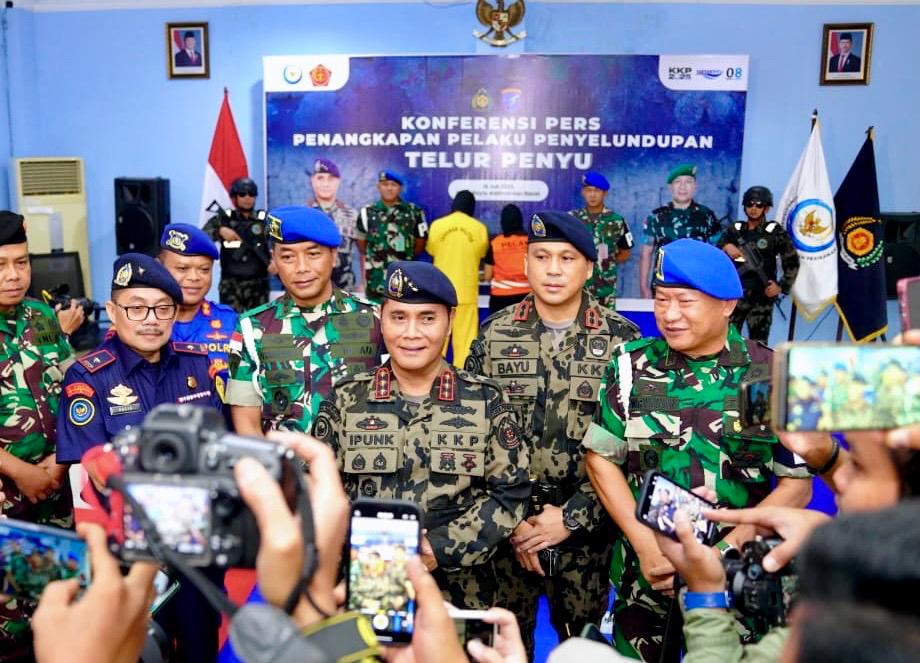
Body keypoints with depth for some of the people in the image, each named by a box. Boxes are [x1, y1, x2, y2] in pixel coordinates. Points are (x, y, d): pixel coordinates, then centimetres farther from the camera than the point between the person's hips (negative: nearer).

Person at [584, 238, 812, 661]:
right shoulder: (631, 366, -5)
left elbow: (797, 484, -5)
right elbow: (601, 459, -1)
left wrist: (721, 554, -14)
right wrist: (645, 544, -11)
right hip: (645, 574, 1)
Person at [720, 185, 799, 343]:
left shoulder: (775, 232, 1)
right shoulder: (734, 230, 9)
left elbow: (792, 262, 4)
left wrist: (782, 287, -5)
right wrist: (725, 247, -11)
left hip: (762, 298, -2)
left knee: (758, 344, 1)